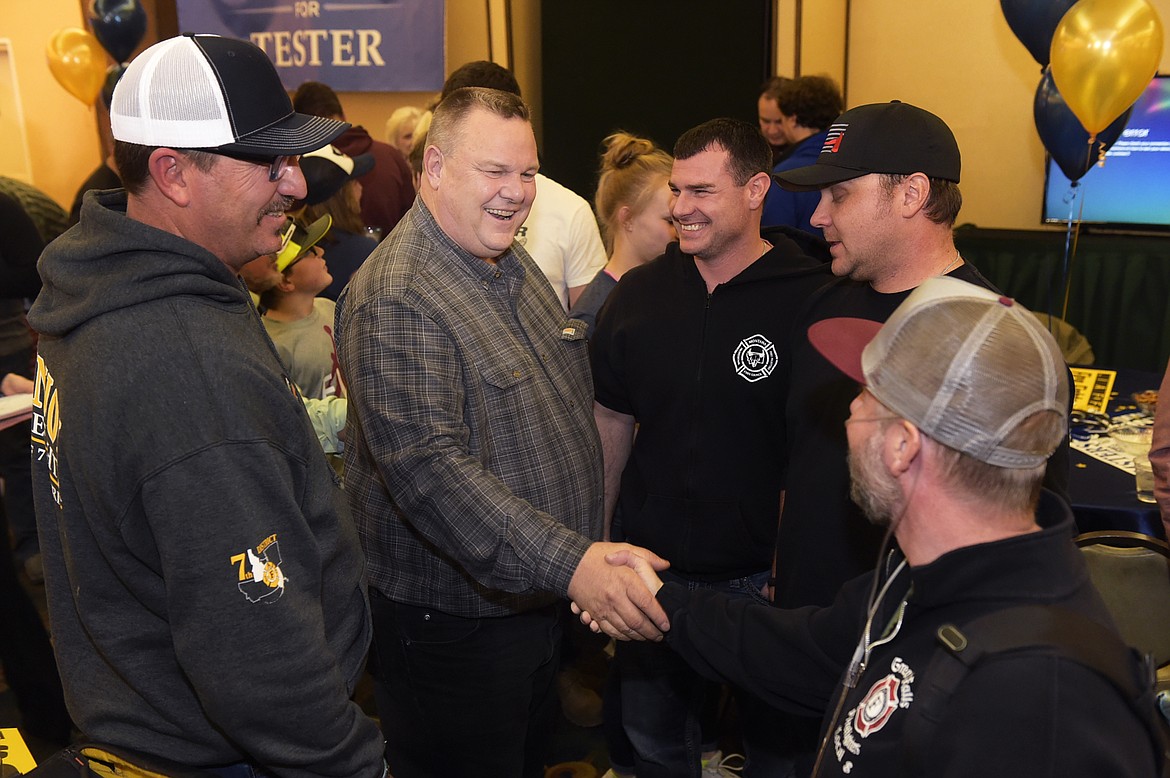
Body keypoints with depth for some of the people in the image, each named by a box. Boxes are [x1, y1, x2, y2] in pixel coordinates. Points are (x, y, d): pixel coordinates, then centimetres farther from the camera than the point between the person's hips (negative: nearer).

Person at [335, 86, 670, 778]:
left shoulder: (515, 265, 6)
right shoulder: (396, 299, -25)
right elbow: (427, 467, -34)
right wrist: (571, 564, -39)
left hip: (540, 596, 9)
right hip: (451, 623, -8)